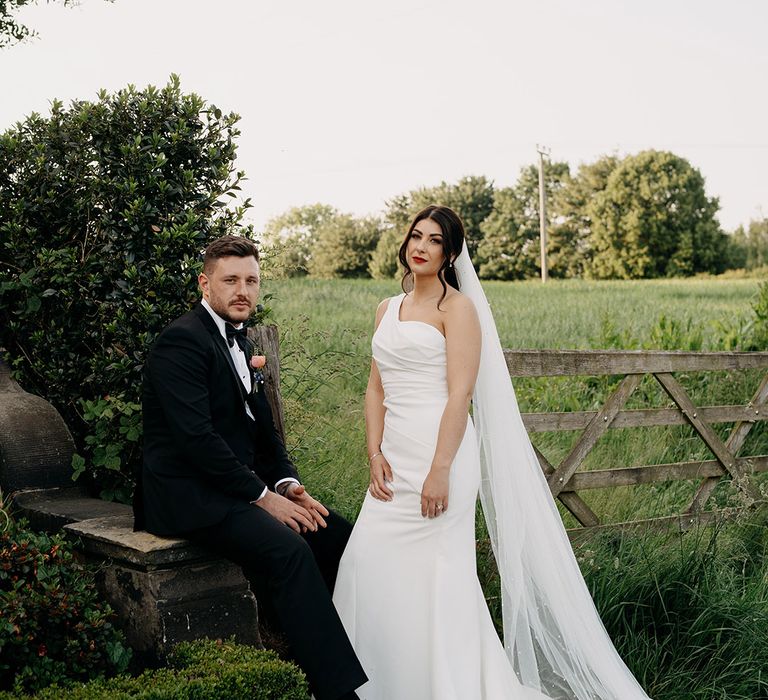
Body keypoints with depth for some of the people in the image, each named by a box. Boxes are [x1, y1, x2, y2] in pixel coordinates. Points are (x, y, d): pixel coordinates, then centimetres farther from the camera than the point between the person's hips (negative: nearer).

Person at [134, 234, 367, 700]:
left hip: (235, 485, 9)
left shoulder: (239, 342, 16)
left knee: (338, 534, -4)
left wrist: (287, 483, -1)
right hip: (189, 495, -9)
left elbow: (263, 426, 17)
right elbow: (196, 438, -22)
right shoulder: (183, 340, -14)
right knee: (288, 548, -28)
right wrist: (263, 495, -18)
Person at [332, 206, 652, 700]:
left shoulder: (457, 307, -4)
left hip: (440, 453, -6)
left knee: (432, 574, -3)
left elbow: (461, 393, -13)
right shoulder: (388, 309, 16)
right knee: (371, 566, 5)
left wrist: (440, 470, -20)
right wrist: (375, 454, 0)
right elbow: (376, 387, 14)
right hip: (396, 455, 7)